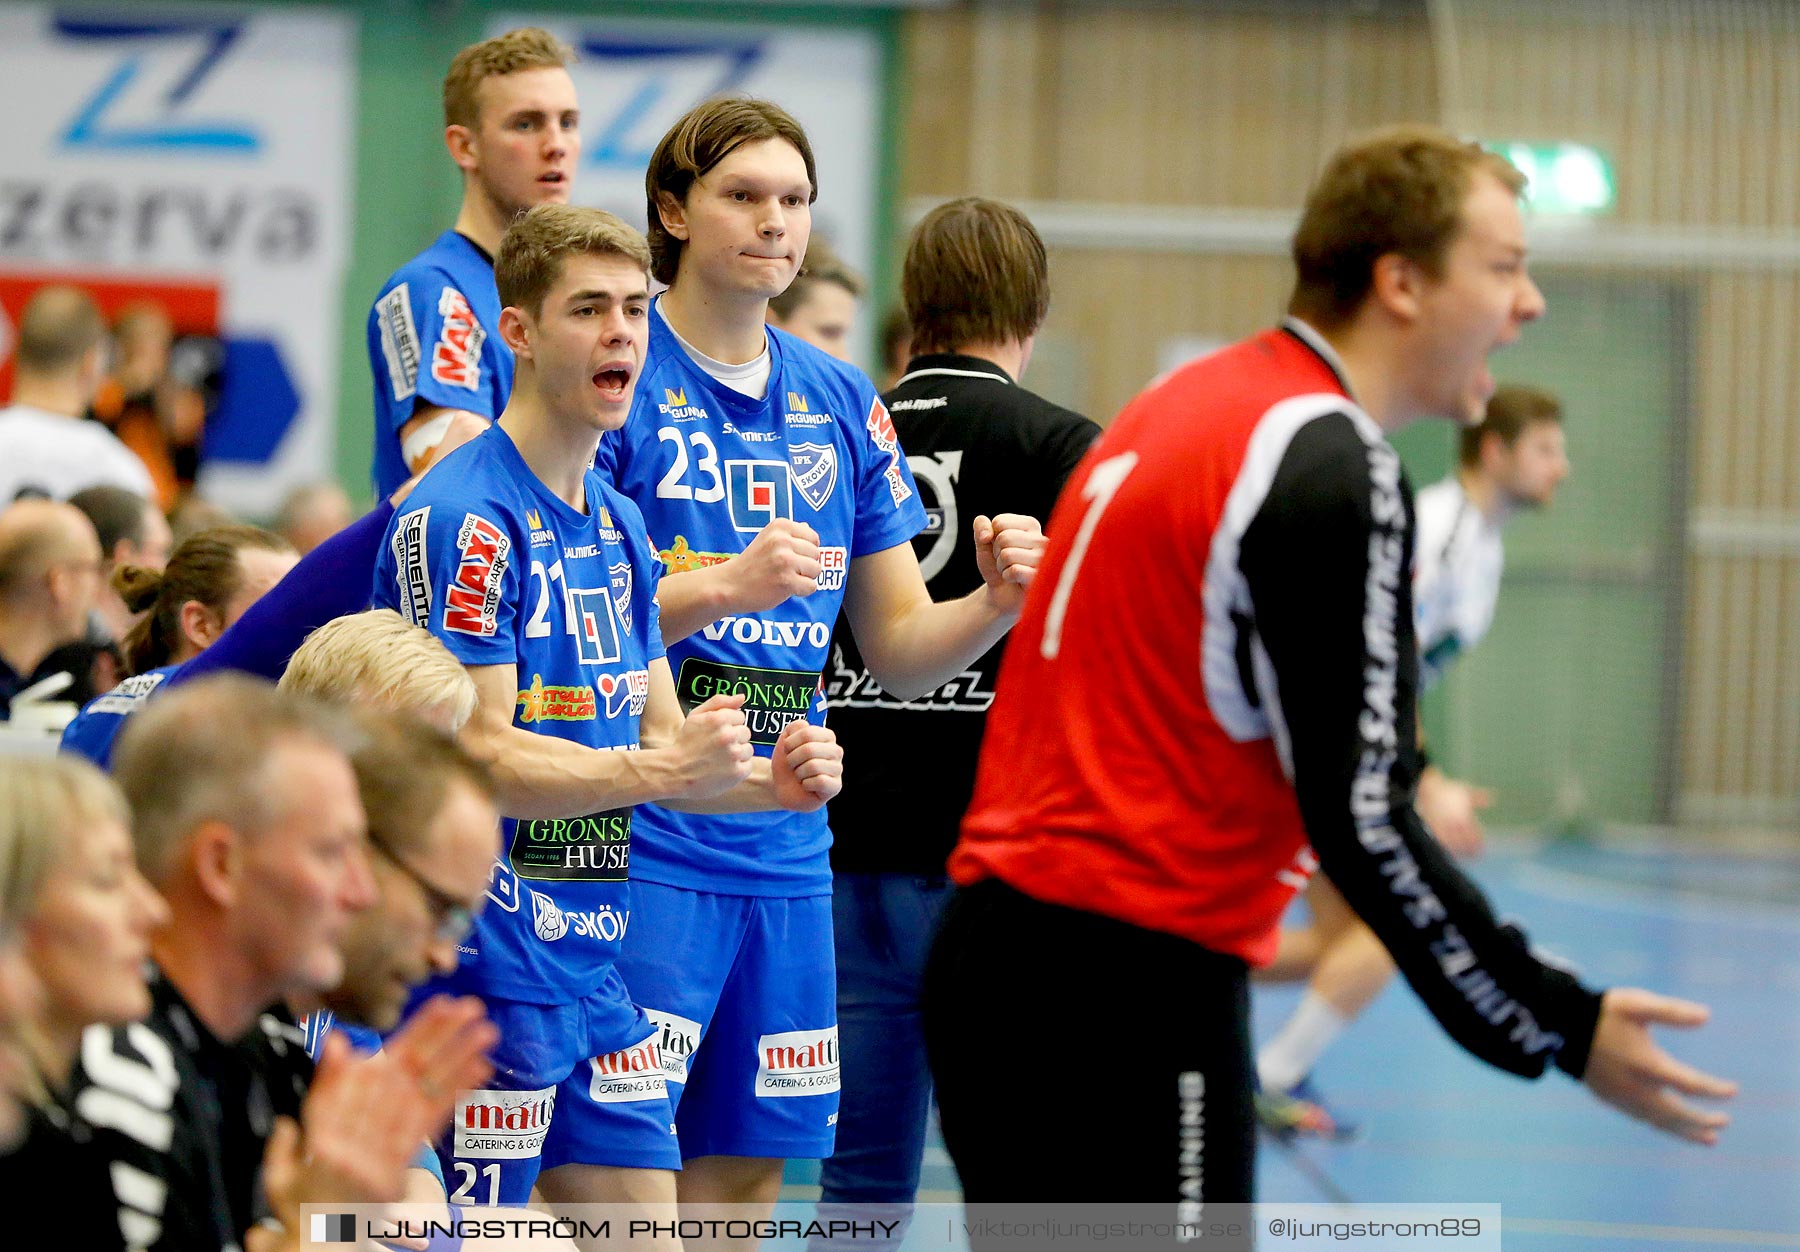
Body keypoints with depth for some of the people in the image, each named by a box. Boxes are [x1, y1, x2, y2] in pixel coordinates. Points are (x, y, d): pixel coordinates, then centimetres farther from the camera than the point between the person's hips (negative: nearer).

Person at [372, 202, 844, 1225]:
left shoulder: (619, 524, 15)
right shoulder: (465, 518, -13)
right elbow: (477, 759, -18)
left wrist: (769, 782, -1)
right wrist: (658, 769, -29)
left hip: (598, 950, 8)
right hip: (490, 961, -8)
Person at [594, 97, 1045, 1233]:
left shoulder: (844, 404, 14)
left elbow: (900, 650, 15)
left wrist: (997, 602, -5)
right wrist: (723, 587, -24)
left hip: (785, 847, 6)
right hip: (642, 841, -6)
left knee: (747, 1171, 8)